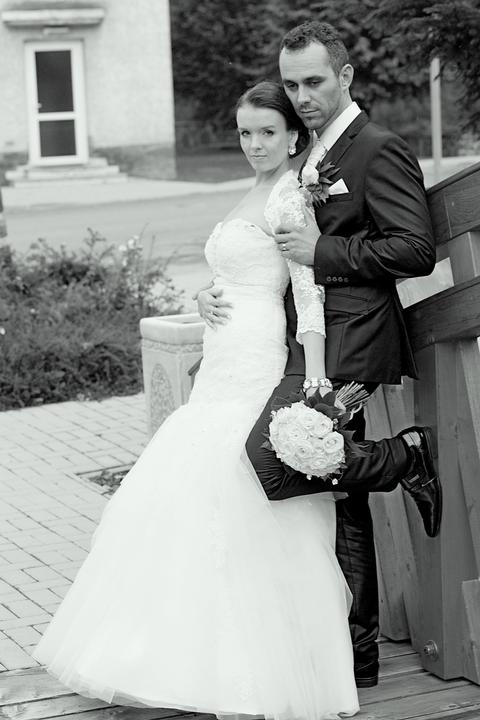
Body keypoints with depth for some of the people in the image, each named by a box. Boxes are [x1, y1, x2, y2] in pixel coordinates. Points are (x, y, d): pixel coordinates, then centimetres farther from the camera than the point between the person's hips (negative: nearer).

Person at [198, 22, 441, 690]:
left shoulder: (379, 151, -8)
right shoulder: (308, 158, 19)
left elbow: (416, 251, -17)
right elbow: (279, 258, 25)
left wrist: (322, 251, -15)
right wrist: (221, 292, 7)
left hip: (345, 344, -9)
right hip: (312, 341, 9)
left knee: (269, 459, -25)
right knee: (343, 506, 11)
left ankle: (407, 456, -6)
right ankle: (357, 655, 18)